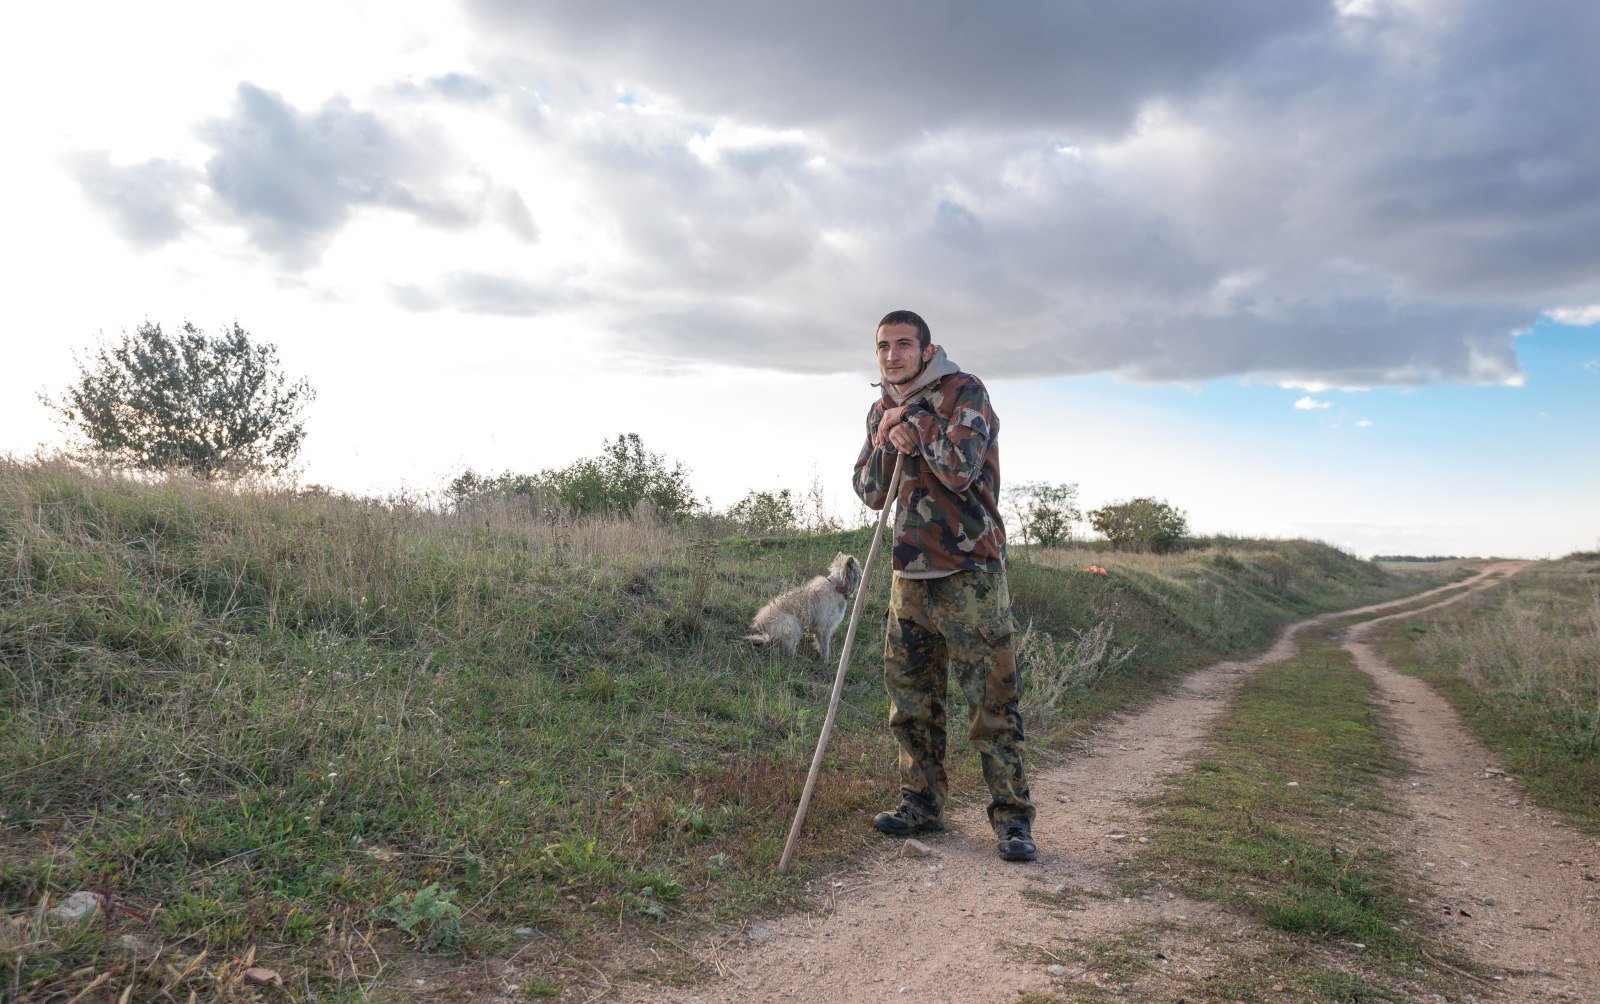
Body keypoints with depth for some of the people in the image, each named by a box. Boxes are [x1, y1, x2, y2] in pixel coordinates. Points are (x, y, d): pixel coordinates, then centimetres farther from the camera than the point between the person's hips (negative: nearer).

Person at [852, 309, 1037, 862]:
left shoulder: (964, 392, -6)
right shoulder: (882, 411, 15)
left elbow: (962, 467, -20)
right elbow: (870, 493, 10)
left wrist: (919, 427, -10)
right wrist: (889, 442, -6)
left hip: (969, 572, -6)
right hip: (909, 574, 7)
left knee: (991, 700, -4)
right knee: (910, 697, 10)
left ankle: (1012, 817, 5)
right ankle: (922, 803, 24)